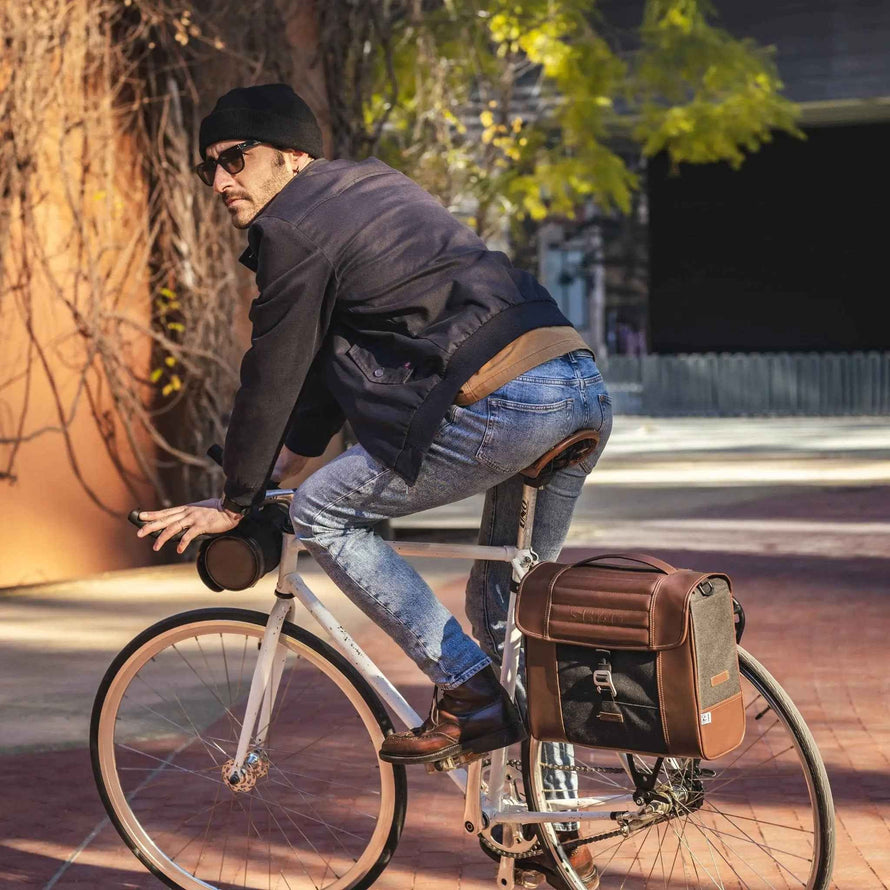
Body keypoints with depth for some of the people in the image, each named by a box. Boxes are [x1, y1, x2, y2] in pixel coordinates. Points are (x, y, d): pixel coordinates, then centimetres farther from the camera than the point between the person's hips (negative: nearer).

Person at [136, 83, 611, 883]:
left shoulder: (293, 227, 0)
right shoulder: (373, 186, 28)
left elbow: (273, 375, 3)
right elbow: (327, 362, 33)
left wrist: (236, 502, 14)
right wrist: (282, 465, 36)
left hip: (505, 401, -9)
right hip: (586, 390, 9)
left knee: (325, 512, 3)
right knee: (509, 604, 20)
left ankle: (469, 696, -1)